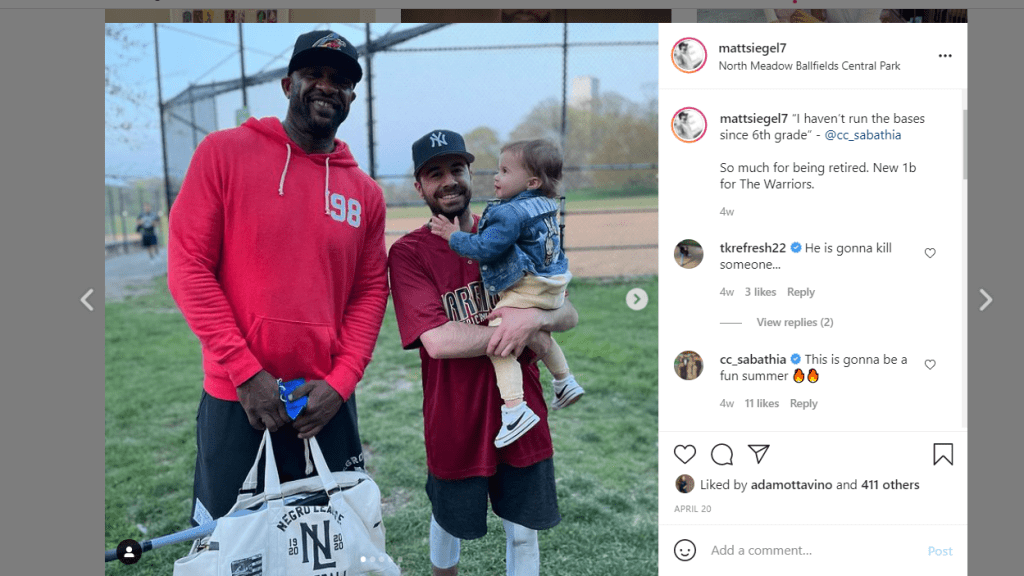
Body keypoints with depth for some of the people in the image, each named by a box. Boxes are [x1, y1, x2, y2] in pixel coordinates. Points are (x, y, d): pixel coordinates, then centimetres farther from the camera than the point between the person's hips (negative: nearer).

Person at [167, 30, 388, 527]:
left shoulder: (365, 192, 6)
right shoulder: (224, 152, -2)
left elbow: (371, 292, 6)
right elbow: (188, 266, -7)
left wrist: (339, 383, -7)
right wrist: (246, 372, -12)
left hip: (326, 399, 3)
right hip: (235, 394, -2)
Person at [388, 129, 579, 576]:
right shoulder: (408, 253, -10)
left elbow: (569, 313, -1)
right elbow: (438, 340, -23)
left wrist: (535, 318, -23)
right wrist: (518, 334, -17)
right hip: (454, 424, -2)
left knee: (523, 532, 16)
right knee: (449, 521, 22)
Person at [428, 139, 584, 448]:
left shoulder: (511, 213, -19)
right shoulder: (546, 207, 12)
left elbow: (485, 248, -21)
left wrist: (454, 236, -7)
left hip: (526, 291, -11)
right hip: (551, 288, 11)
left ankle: (514, 409, -18)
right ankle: (565, 381, 44)